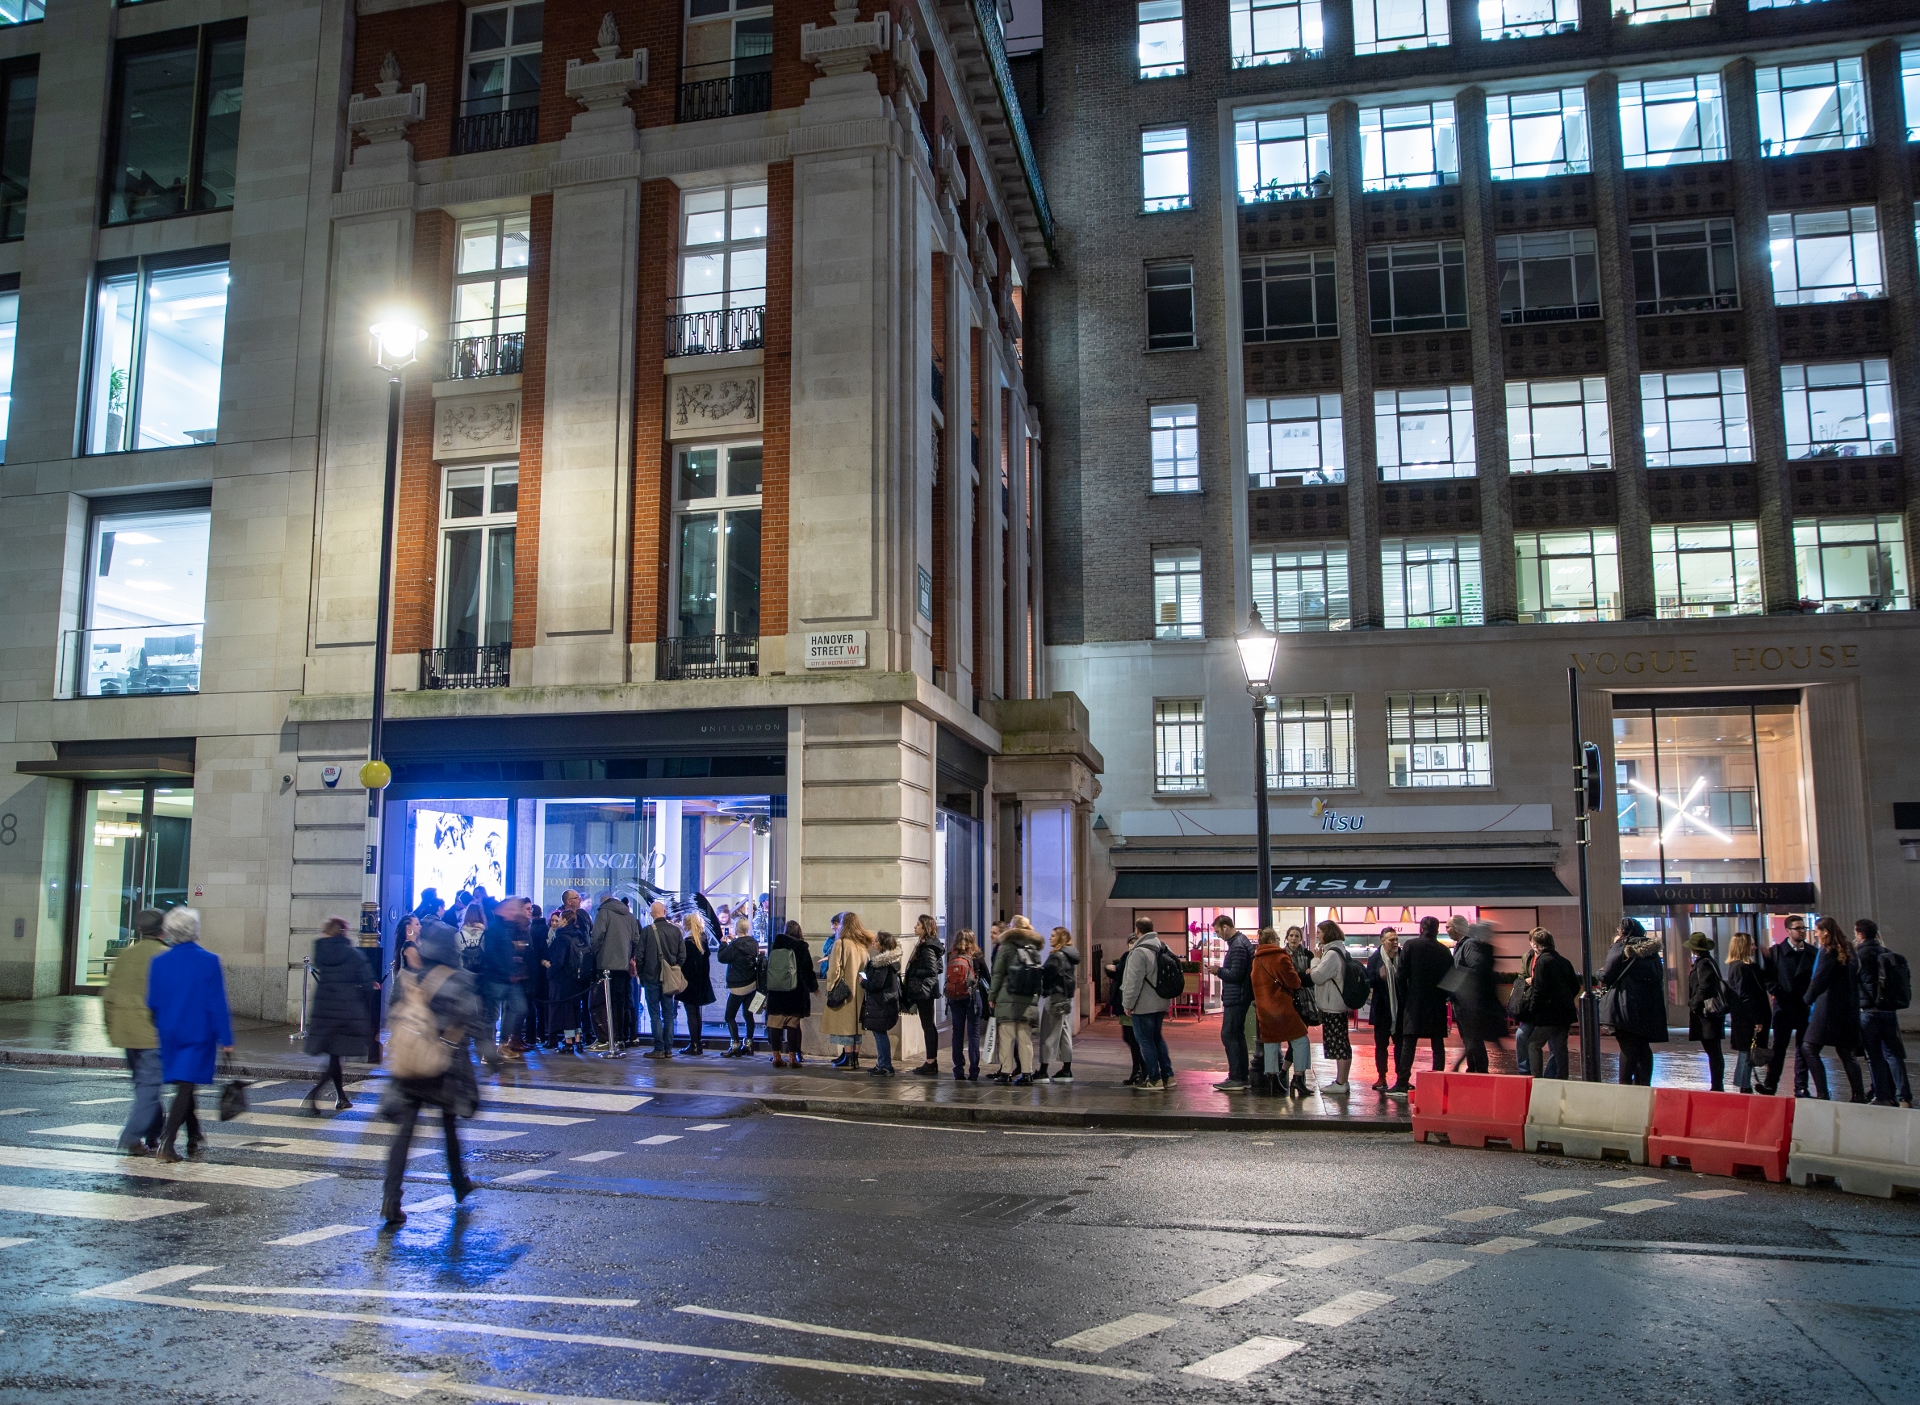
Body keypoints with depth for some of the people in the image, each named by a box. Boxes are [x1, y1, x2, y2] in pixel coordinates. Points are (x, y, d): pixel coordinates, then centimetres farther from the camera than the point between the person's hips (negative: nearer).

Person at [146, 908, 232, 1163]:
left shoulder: (159, 961, -1)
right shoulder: (209, 961, -11)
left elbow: (152, 1002, 4)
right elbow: (217, 1004, -10)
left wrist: (161, 1029, 20)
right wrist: (226, 1039, -5)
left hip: (170, 1034, 4)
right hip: (198, 1033, -4)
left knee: (184, 1086, 18)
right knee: (186, 1087, -2)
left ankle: (194, 1138, 30)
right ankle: (166, 1144, -11)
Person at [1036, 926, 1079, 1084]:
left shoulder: (1057, 956, -14)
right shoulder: (1069, 956, 15)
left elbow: (1046, 973, -23)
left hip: (1055, 998, -10)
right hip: (1066, 999, 10)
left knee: (1049, 1035, -6)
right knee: (1064, 1034, 12)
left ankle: (1042, 1072, -5)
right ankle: (1066, 1071, 15)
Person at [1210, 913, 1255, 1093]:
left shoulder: (1238, 946, -19)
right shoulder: (1241, 941, 14)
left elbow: (1235, 975, -23)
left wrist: (1219, 971, -10)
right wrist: (1221, 970, 9)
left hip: (1235, 998, -11)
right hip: (1239, 997, 11)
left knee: (1228, 1035, -8)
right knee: (1237, 1036, 14)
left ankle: (1236, 1078, -8)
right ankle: (1241, 1077, 20)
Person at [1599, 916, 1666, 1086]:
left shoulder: (1621, 947, -6)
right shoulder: (1651, 949, 14)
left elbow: (1607, 977, -8)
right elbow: (1660, 976, 19)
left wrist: (1600, 972, 12)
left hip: (1627, 1007, -6)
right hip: (1649, 1008, 6)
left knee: (1628, 1047, -5)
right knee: (1643, 1047, 13)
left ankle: (1625, 1085, -5)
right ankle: (1644, 1084, 14)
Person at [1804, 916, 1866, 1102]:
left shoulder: (1828, 951, -12)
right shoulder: (1848, 950, 12)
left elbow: (1818, 980, -14)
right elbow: (1856, 979, 16)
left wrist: (1808, 999, -2)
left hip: (1828, 1009, -8)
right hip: (1848, 1009, 8)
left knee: (1810, 1050, -3)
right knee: (1847, 1053, 13)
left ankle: (1822, 1093, -9)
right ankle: (1859, 1095, 11)